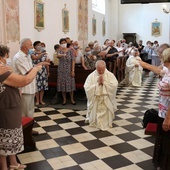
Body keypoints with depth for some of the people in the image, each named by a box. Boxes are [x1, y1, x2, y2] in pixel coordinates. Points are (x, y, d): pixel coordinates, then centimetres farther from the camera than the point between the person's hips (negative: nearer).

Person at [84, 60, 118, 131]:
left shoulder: (110, 75, -3)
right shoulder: (91, 76, -6)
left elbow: (115, 85, -15)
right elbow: (87, 88, -14)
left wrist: (104, 82, -17)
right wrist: (97, 83, -17)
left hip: (107, 100, 0)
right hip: (95, 100, 0)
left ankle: (106, 123, 30)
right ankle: (94, 121, 38)